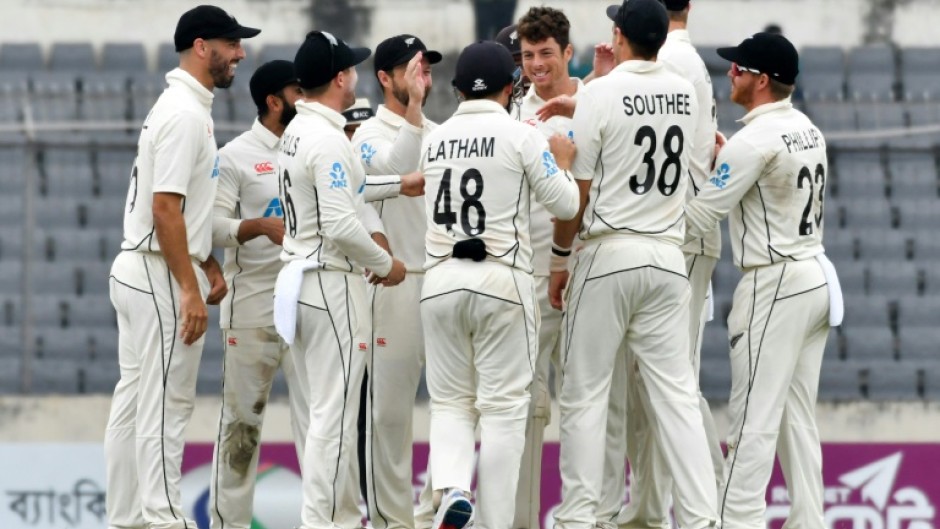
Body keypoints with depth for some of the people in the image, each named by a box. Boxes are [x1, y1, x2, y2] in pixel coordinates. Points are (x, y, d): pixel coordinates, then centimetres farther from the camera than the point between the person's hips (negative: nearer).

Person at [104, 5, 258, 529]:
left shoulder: (182, 106, 16)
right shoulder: (185, 113, -16)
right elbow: (165, 207, -22)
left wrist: (209, 264, 18)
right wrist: (190, 290, -22)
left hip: (136, 271, 10)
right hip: (162, 276, -10)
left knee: (135, 402, 10)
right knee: (166, 406, -8)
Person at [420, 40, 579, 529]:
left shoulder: (434, 140, 9)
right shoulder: (522, 137, -4)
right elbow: (565, 205, 0)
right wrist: (562, 160, 18)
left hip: (441, 281, 3)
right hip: (502, 282, -3)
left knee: (450, 402, 11)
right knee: (503, 409, 3)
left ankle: (450, 487, -15)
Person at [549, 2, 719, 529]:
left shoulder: (602, 93, -9)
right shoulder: (685, 95, 6)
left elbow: (579, 190, -7)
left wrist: (560, 258, 4)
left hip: (609, 255, -4)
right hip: (669, 258, 4)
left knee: (586, 394, 2)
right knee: (677, 393, 2)